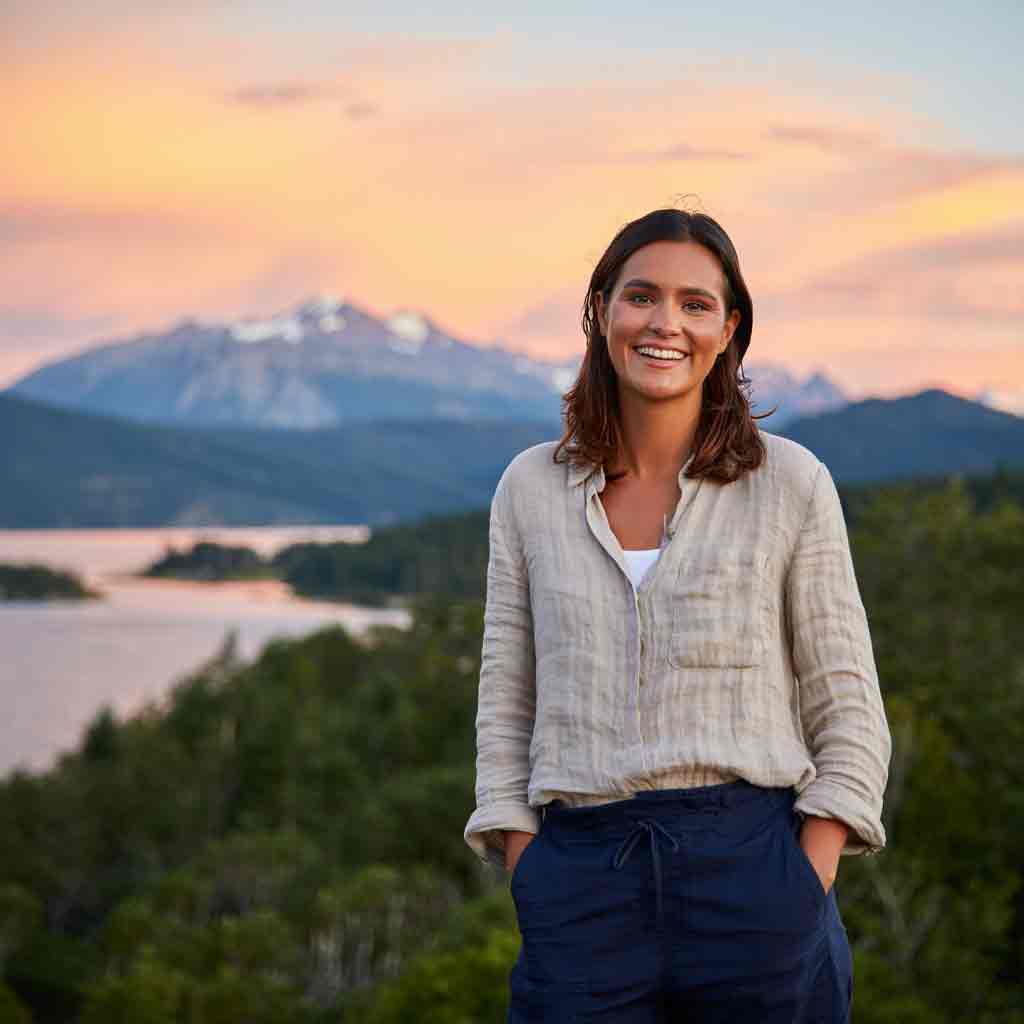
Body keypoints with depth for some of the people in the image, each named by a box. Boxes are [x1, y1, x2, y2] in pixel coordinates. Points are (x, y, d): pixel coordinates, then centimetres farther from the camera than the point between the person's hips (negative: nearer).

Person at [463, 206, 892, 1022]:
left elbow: (850, 721, 2)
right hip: (579, 885, 2)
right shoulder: (531, 489, 7)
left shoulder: (791, 485, 1)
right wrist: (533, 889, -2)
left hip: (748, 862, -1)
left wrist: (802, 903, -8)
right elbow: (506, 712, 8)